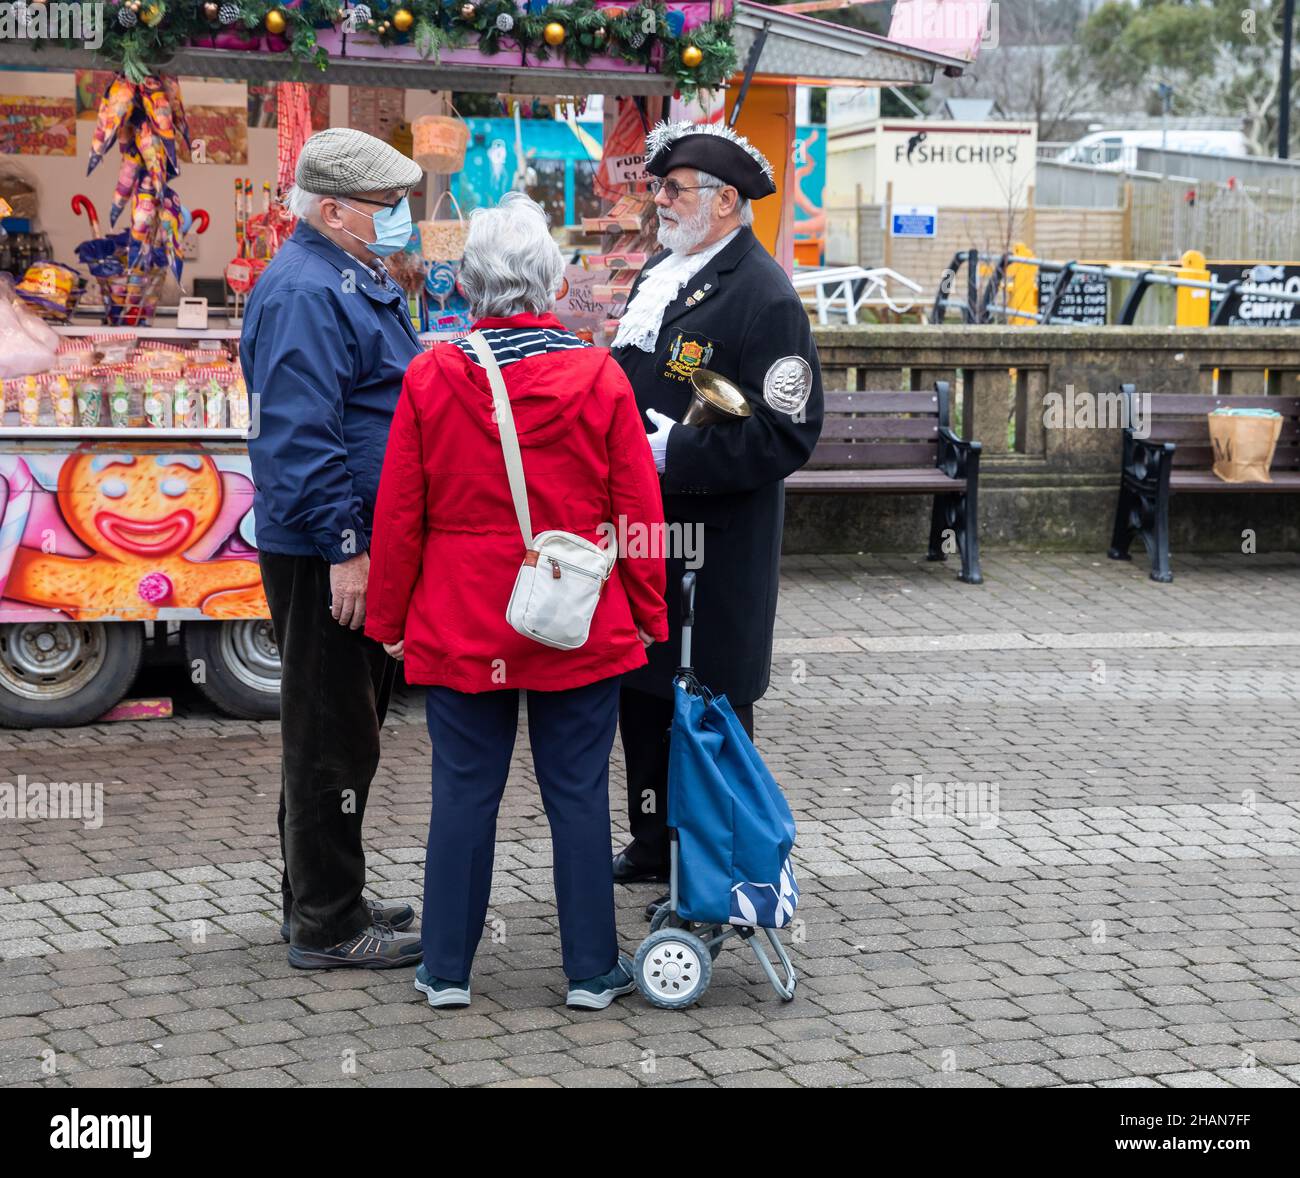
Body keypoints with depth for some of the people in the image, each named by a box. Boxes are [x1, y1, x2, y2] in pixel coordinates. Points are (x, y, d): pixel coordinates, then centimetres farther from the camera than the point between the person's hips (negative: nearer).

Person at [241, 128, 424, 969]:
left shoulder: (361, 282, 16)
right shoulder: (304, 292, -18)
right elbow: (302, 434, -25)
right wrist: (345, 547, -25)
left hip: (364, 545, 11)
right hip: (327, 552, -11)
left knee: (347, 728, 18)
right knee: (333, 736, -3)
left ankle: (326, 898, 29)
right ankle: (326, 924, 6)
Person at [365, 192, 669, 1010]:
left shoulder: (430, 377, -6)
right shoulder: (600, 377, -7)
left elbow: (399, 516, -2)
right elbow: (639, 513, -3)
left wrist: (390, 619, 9)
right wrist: (649, 616, 8)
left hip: (459, 628, 1)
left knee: (465, 793, 9)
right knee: (579, 793, 8)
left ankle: (447, 970, 18)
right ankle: (592, 970, 17)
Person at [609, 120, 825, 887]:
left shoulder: (764, 298, -15)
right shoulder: (659, 275, 13)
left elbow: (786, 436, -21)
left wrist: (672, 452, -22)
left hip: (716, 552, -8)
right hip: (646, 534, 9)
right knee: (642, 690, 16)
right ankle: (654, 845, 31)